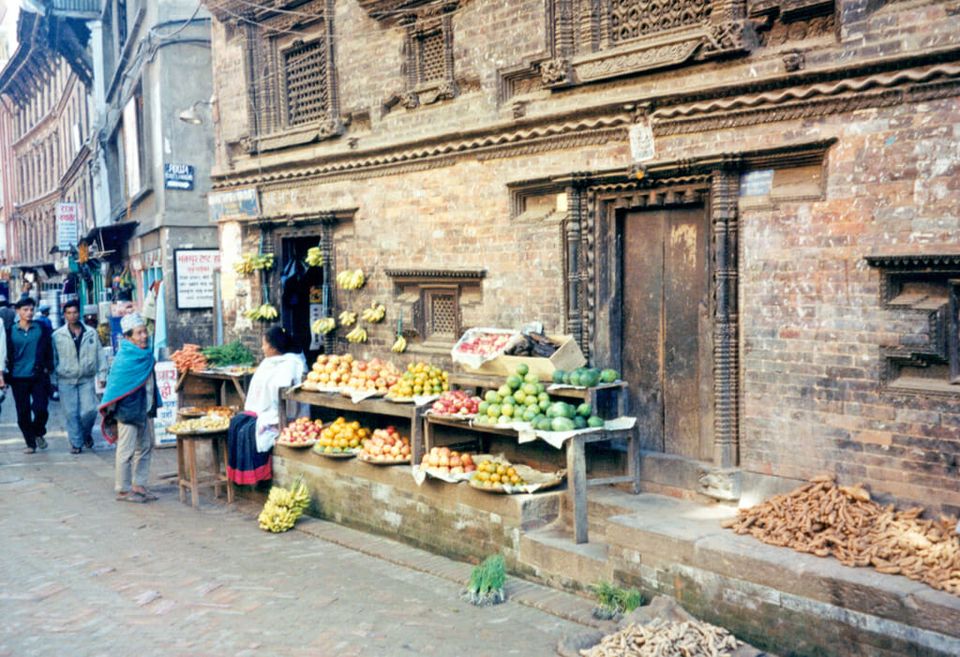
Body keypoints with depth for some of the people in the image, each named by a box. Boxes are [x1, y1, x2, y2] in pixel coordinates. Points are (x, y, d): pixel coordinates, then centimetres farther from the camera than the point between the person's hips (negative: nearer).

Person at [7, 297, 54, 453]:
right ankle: (30, 443, 18)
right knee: (23, 413, 5)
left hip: (39, 376, -1)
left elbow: (49, 349, 8)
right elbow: (8, 354, 9)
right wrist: (9, 371, 5)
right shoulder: (11, 331, 3)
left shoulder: (41, 328, 3)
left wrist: (48, 368, 2)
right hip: (19, 378, 1)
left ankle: (39, 433, 22)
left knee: (40, 409, -7)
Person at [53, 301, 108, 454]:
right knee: (70, 413, 0)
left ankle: (86, 434, 23)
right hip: (66, 380, 0)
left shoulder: (91, 333, 6)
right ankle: (76, 443, 12)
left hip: (87, 379, 1)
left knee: (89, 411, -6)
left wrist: (102, 375, 5)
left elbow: (99, 355, 9)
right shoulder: (57, 335, 2)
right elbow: (52, 358, 7)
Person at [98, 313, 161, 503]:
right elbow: (115, 384, -15)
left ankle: (139, 485, 23)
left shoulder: (146, 354, 5)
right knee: (126, 450, 1)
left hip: (145, 409, 8)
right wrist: (109, 409, -13)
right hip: (128, 409, -8)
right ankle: (123, 490, 11)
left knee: (145, 447, 13)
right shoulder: (124, 359, -17)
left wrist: (154, 404, 17)